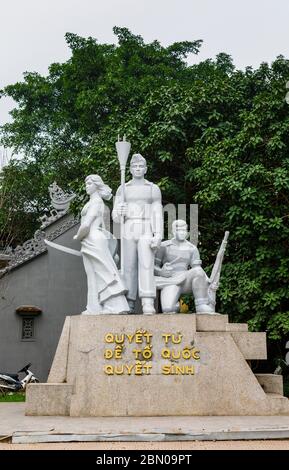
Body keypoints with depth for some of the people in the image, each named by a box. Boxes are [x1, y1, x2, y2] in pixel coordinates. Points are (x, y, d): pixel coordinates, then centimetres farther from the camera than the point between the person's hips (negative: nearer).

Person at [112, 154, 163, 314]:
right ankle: (129, 304, 6)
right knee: (129, 267, -1)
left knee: (146, 265, -16)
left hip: (146, 233, -2)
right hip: (128, 232, 2)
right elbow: (116, 217, 8)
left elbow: (158, 214, 0)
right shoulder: (122, 189, 12)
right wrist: (119, 212, -17)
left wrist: (158, 236, -14)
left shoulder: (154, 189, 7)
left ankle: (148, 305, -20)